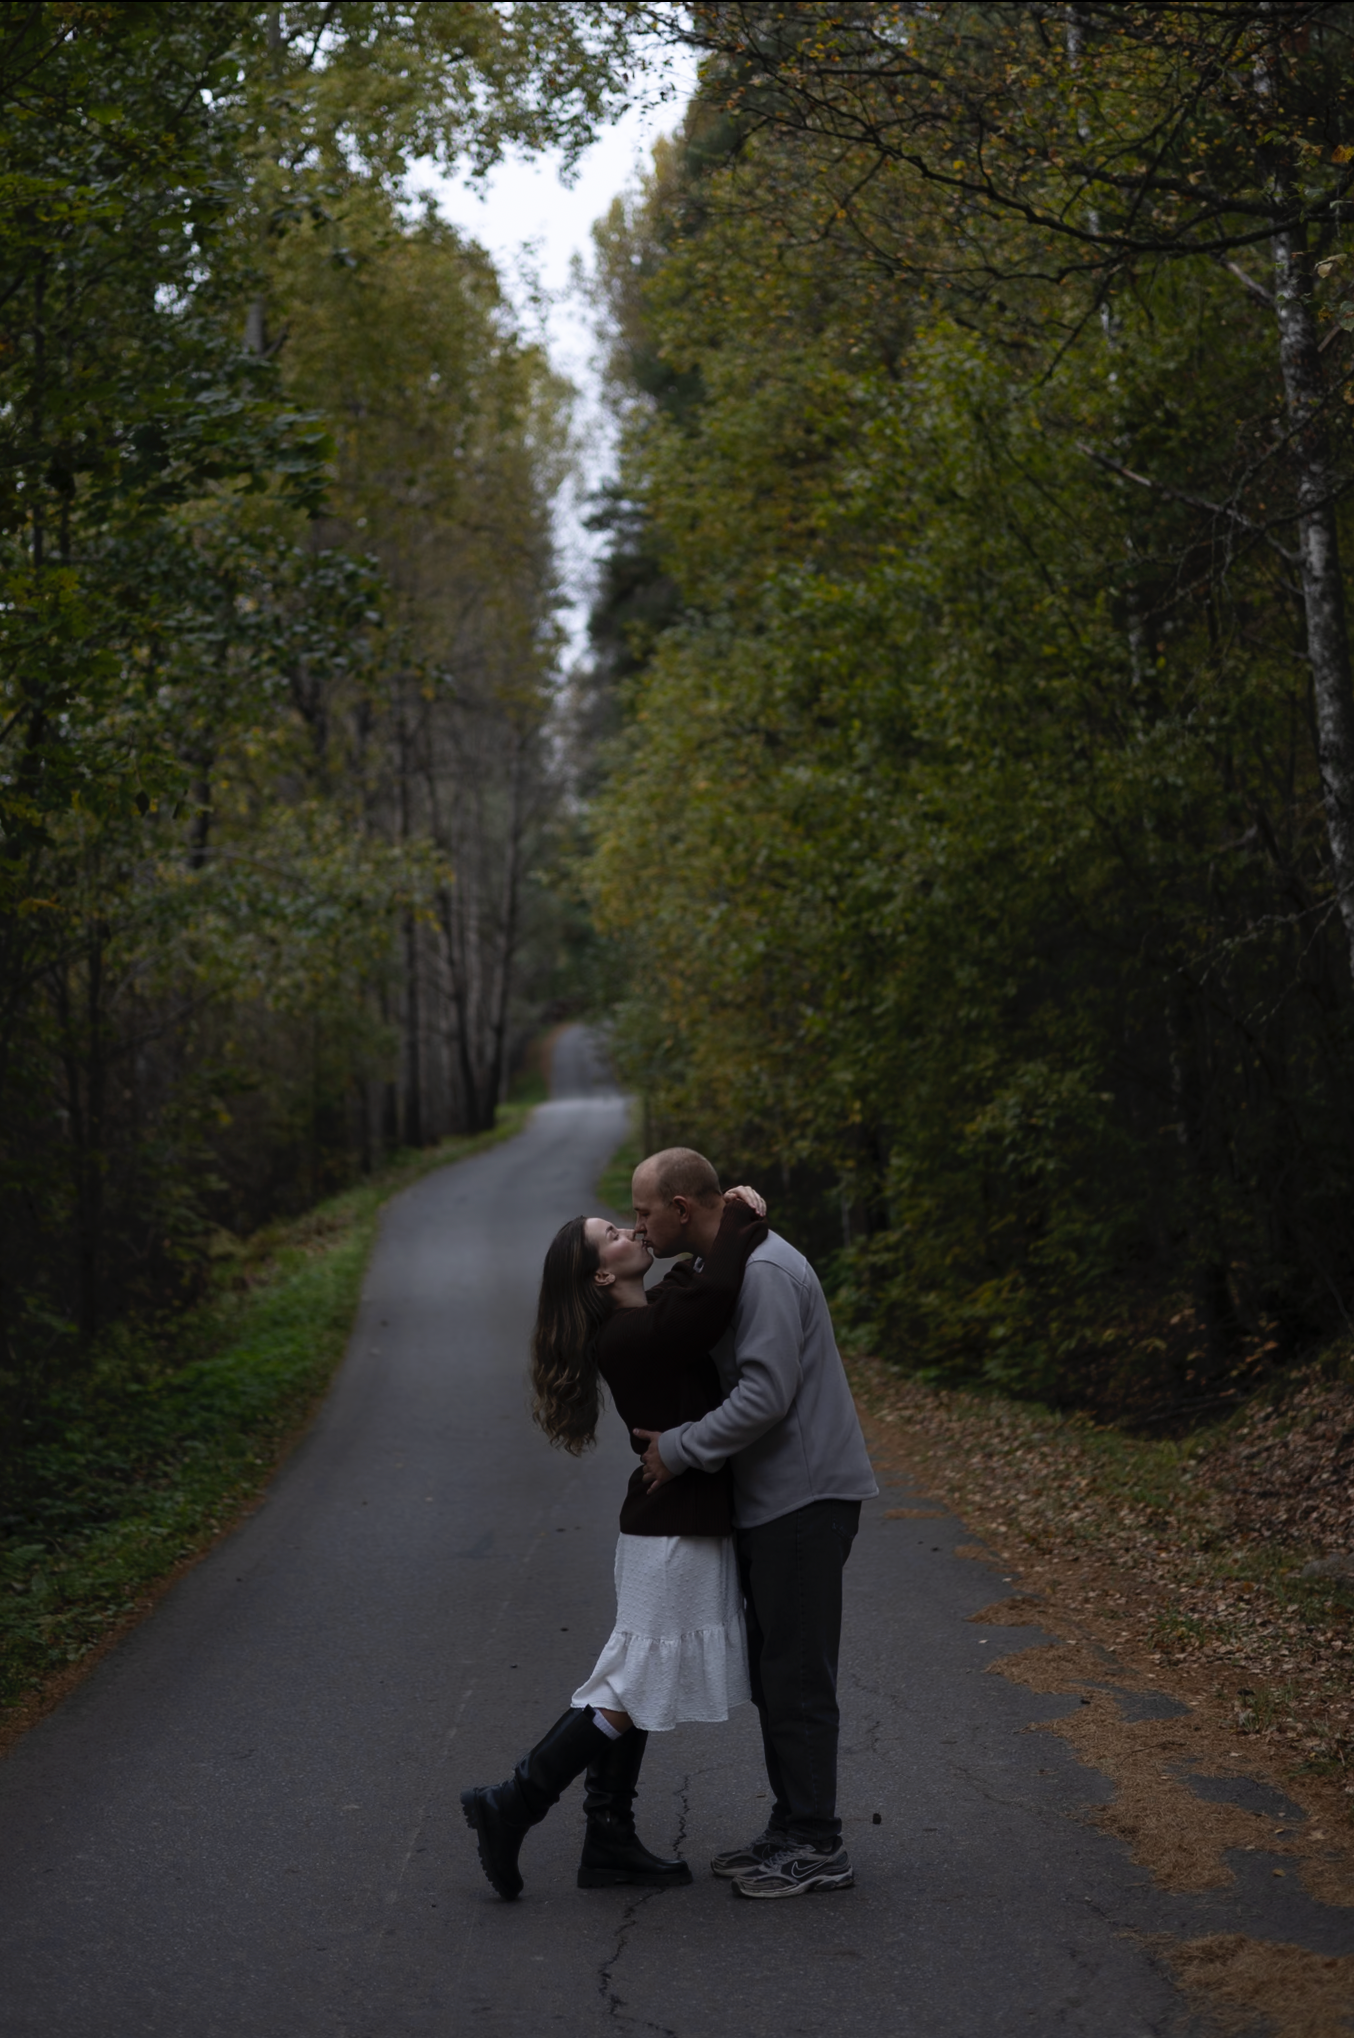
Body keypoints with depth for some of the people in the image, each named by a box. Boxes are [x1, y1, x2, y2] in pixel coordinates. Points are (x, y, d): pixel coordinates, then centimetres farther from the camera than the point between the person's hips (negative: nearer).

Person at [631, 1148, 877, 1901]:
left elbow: (765, 1396, -26)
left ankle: (818, 1846, 4)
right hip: (770, 1499, 10)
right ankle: (792, 1829, 24)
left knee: (797, 1673, -4)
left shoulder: (764, 1272, -19)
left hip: (804, 1499, -10)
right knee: (771, 1669, 15)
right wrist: (673, 1436, 6)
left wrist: (679, 1450, -16)